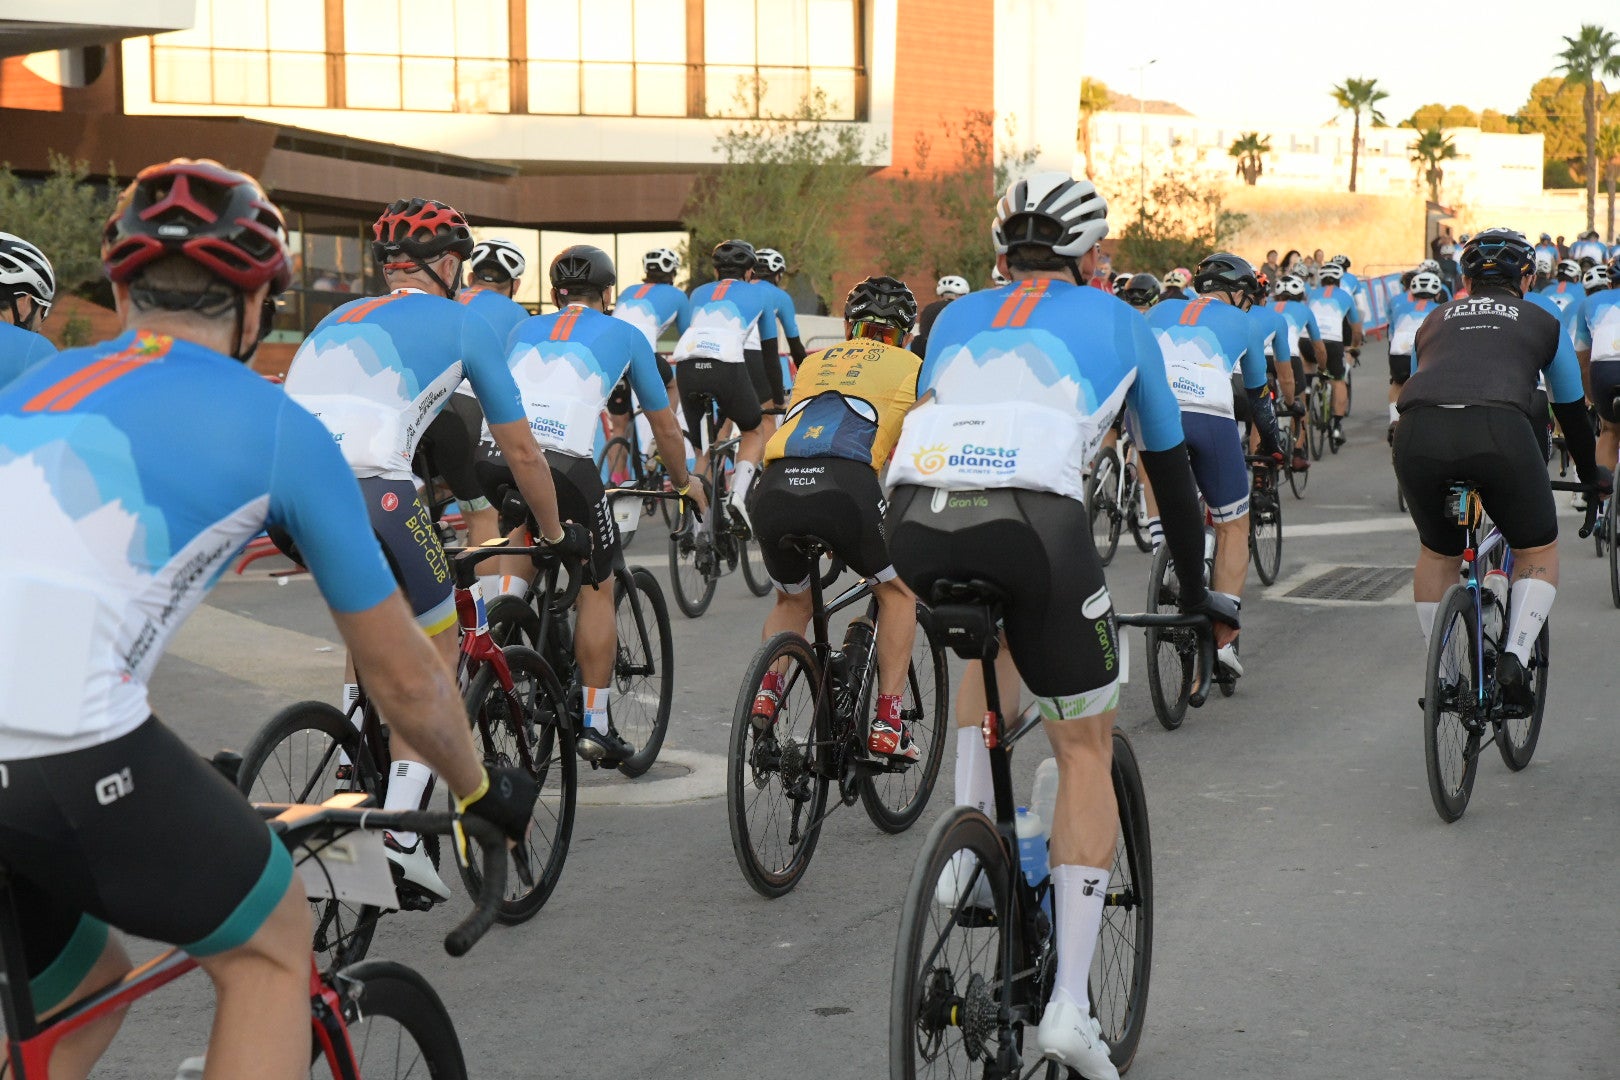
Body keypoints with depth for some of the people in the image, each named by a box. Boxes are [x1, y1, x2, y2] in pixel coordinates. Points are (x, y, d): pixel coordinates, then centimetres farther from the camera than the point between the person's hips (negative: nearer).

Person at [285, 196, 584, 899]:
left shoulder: (340, 318, 33)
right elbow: (522, 453, 23)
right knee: (436, 650, 11)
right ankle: (400, 833, 1)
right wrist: (558, 535, 38)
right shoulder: (460, 323, 17)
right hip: (368, 491, -6)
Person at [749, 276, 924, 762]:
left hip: (773, 488, 4)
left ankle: (766, 690, 6)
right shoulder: (911, 366, 24)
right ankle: (887, 724, 14)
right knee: (897, 591, 23)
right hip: (845, 485, -3)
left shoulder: (815, 361, 34)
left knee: (792, 601, 30)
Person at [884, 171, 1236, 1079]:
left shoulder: (958, 318, 32)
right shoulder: (1116, 322, 26)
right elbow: (1171, 467, 34)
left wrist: (943, 559, 53)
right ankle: (1071, 1000, 6)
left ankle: (969, 849, 23)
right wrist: (1197, 593, 46)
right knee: (1087, 749, 13)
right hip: (1035, 523, -3)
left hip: (916, 523, 3)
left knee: (990, 640, 38)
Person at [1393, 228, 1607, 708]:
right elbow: (1571, 409, 38)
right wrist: (1591, 474, 54)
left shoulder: (1436, 321, 33)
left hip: (1418, 433, 2)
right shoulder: (1542, 323, 28)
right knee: (1538, 550, 21)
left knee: (1438, 552, 27)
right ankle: (1515, 659, 2)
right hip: (1500, 431, -2)